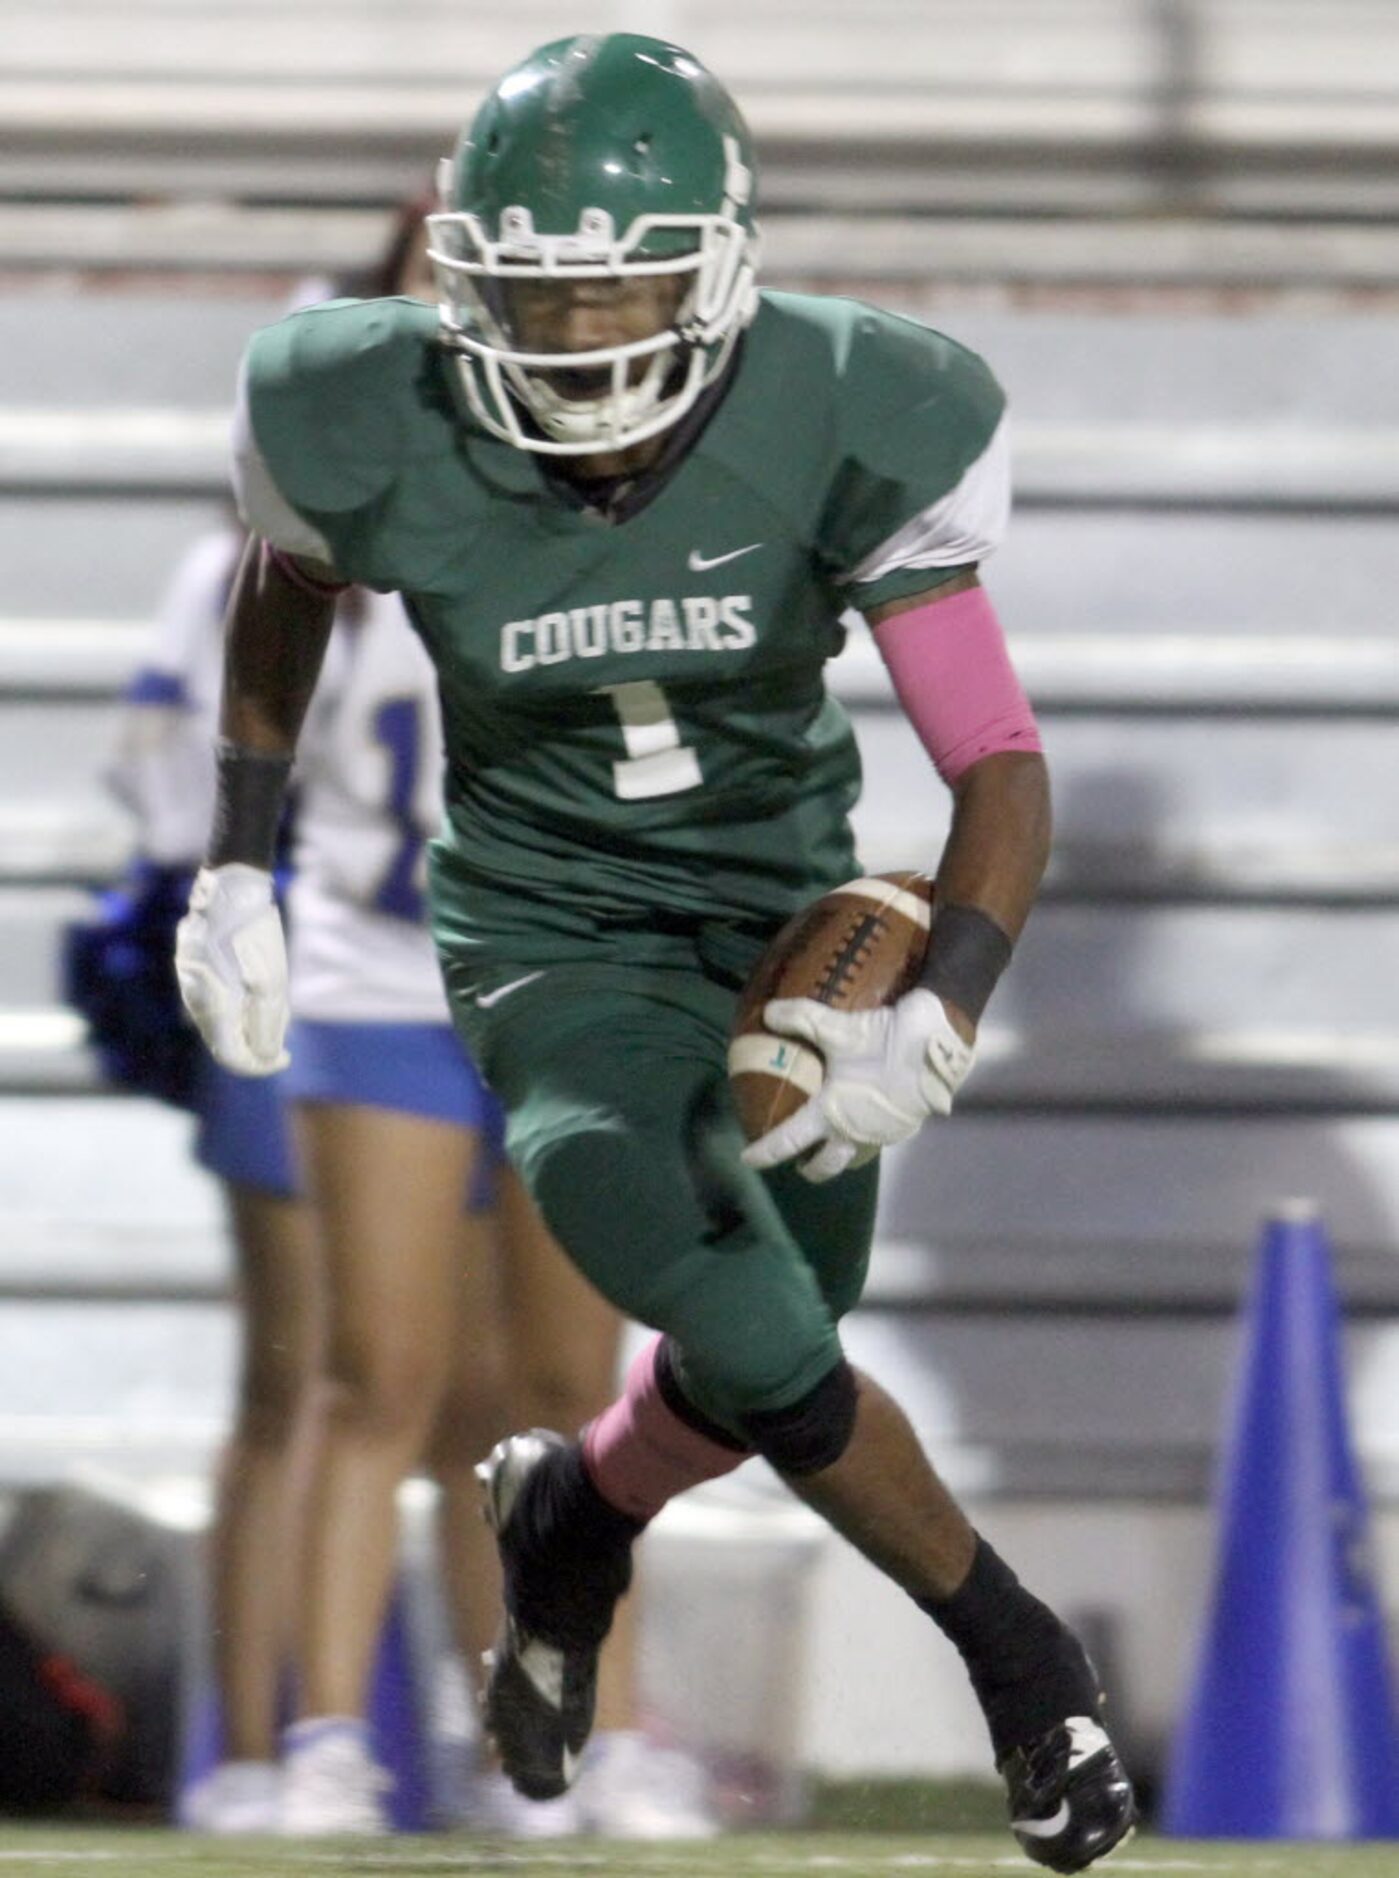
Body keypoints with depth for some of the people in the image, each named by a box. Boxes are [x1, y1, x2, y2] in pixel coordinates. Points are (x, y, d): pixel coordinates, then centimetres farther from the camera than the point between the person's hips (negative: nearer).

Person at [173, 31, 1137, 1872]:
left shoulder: (848, 427, -23)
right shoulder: (380, 433, -21)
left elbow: (1001, 766, -20)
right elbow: (285, 588, 6)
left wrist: (936, 1020, -35)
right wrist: (237, 870, 7)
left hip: (785, 923, 2)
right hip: (557, 943, -2)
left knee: (741, 1399, 14)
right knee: (763, 1356, -21)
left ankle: (570, 1518, 50)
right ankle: (1021, 1663, 2)